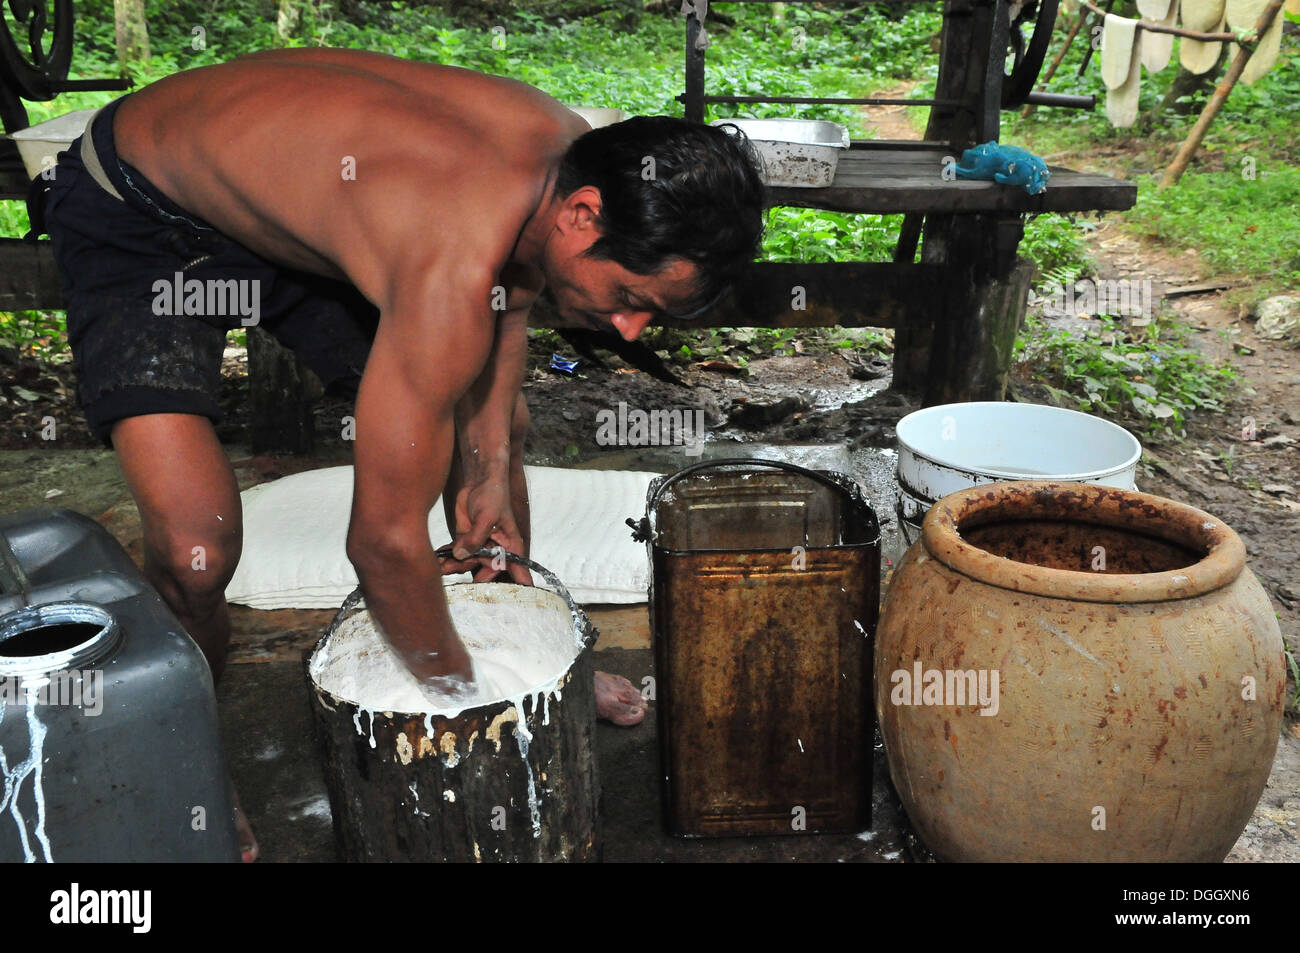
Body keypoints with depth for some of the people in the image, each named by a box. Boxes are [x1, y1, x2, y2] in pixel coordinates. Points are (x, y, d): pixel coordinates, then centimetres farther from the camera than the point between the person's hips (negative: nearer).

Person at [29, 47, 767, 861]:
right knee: (195, 550, -24)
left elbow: (509, 301, 5)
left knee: (503, 422, 9)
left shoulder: (577, 155, -16)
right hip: (136, 218, -7)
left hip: (293, 199, 8)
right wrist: (463, 697, -19)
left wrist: (490, 469, -4)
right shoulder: (453, 267, -41)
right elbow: (385, 538, -33)